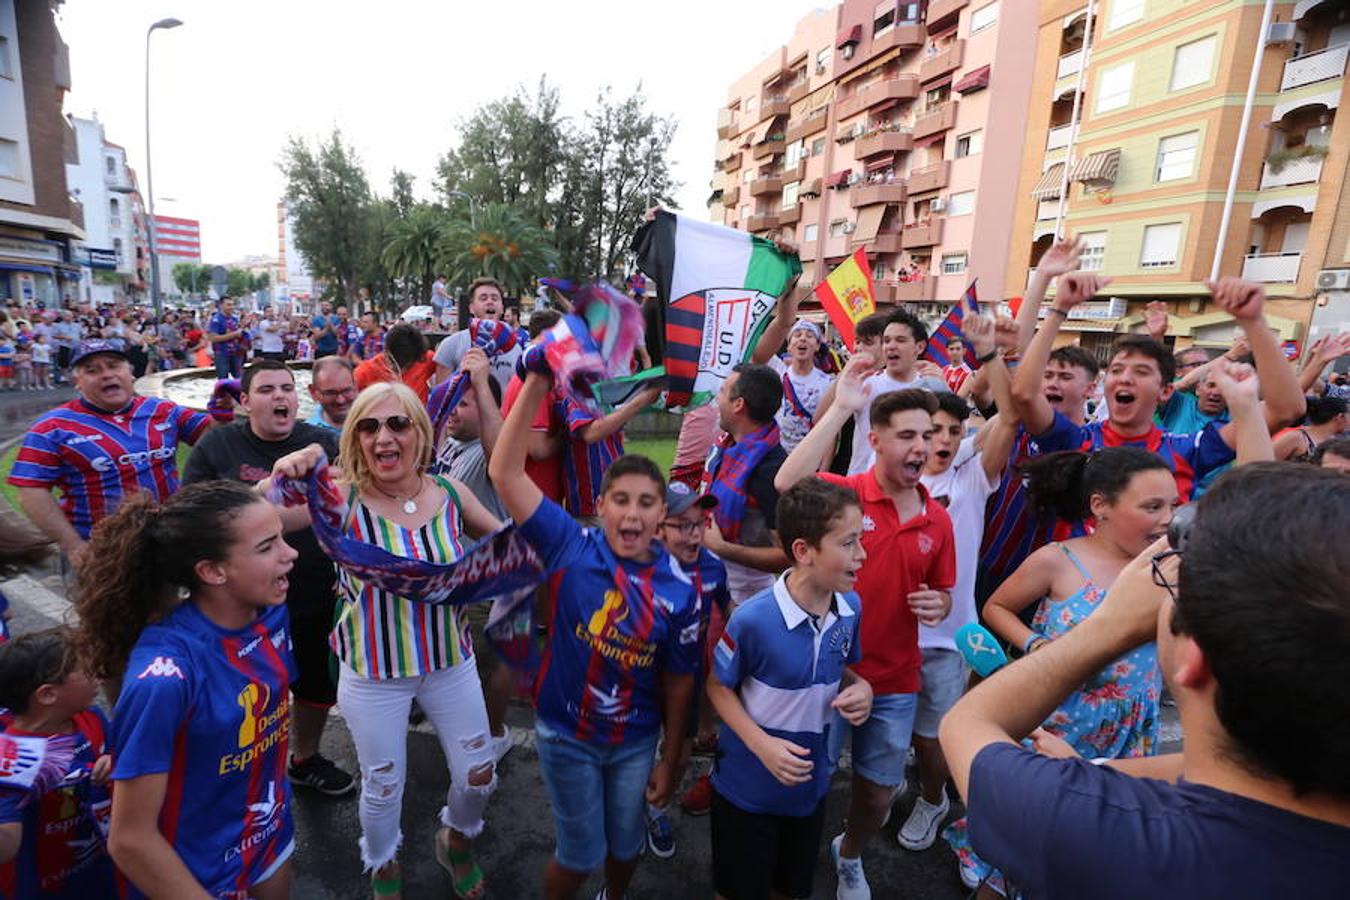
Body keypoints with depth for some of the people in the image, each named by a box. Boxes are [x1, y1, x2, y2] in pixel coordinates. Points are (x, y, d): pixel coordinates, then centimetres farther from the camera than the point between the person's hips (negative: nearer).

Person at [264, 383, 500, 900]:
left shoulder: (450, 492, -9)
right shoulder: (340, 499, -16)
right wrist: (281, 475, -41)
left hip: (452, 663, 2)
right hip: (372, 675, -2)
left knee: (478, 776, 15)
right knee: (383, 788, 18)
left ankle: (457, 843, 50)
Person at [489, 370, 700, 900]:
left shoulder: (680, 590, -16)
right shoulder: (571, 548, -20)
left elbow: (678, 681, -5)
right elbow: (504, 473, -27)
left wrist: (670, 760, 3)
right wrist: (536, 383, -36)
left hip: (636, 741, 2)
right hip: (566, 735, -2)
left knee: (626, 844, 24)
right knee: (580, 854, 16)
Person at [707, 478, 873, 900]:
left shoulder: (851, 607, -13)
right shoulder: (753, 619, -30)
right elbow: (718, 686, -14)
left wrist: (861, 688, -15)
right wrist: (761, 744, -25)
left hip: (811, 784, 5)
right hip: (747, 787, -5)